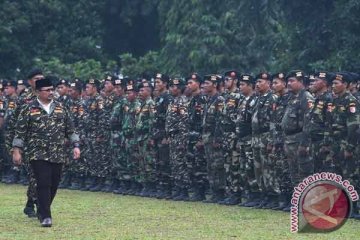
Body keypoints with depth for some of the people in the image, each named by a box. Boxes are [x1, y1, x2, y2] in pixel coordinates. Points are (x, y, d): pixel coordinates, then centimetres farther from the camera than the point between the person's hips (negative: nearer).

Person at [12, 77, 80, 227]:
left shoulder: (61, 109, 10)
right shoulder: (28, 110, -1)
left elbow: (70, 130, 13)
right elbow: (20, 133, -1)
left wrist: (76, 146, 3)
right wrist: (16, 151, -6)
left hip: (58, 156, 4)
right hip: (38, 155, -4)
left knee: (53, 185, 9)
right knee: (44, 184, -13)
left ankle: (43, 211, 27)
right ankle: (45, 216, -11)